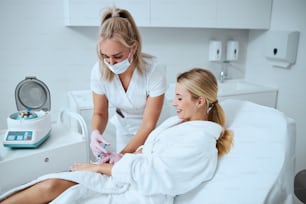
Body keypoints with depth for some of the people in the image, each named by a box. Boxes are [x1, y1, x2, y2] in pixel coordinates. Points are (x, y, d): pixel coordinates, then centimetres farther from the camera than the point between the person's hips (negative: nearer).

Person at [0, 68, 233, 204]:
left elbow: (148, 173, -20)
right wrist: (120, 158, -4)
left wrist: (99, 167, -11)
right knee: (53, 184, -11)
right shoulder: (180, 121, 11)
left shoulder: (199, 139, -18)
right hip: (130, 178, 7)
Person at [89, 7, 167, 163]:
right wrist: (96, 133, -30)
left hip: (151, 132, -2)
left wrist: (123, 154, -34)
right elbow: (99, 113, -8)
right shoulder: (99, 70, -22)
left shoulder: (153, 71, -32)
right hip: (124, 128, 3)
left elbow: (148, 125, -25)